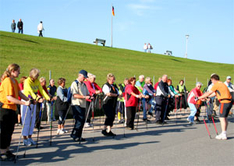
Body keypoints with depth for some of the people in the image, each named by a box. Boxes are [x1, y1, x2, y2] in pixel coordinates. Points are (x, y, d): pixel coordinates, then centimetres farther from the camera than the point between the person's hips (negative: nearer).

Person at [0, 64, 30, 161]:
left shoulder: (15, 81, 10)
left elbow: (19, 93, 10)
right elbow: (9, 97, -24)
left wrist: (28, 100, -3)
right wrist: (24, 103, -26)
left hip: (12, 109, 9)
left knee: (9, 131, 14)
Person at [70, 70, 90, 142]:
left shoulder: (84, 84, 20)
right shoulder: (75, 83, -5)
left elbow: (87, 93, 21)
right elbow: (75, 95, -15)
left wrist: (89, 96, -2)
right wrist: (85, 97, -21)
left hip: (83, 105, 8)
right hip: (76, 104, -8)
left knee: (82, 120, 5)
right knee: (79, 120, -14)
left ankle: (79, 136, 14)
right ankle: (74, 135, -5)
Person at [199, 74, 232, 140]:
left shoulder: (216, 84, -6)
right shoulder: (221, 84, 22)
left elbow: (209, 93, -3)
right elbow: (214, 93, 30)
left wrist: (200, 97, 6)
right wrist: (206, 97, 34)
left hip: (224, 102, -9)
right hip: (229, 102, 9)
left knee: (222, 118, -6)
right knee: (225, 118, 14)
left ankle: (223, 135, -5)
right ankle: (224, 133, 20)